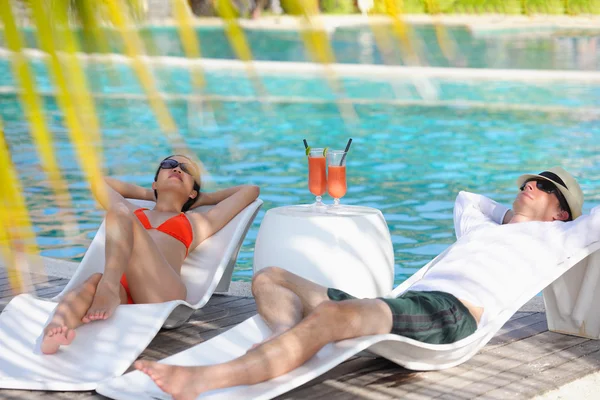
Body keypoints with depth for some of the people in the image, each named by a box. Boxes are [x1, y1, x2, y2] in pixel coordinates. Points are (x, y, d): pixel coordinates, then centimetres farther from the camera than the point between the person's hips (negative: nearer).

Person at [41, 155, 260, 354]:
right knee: (95, 282, -37)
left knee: (121, 213, -24)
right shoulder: (134, 213, 42)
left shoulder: (196, 222, 37)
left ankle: (108, 291, -49)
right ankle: (55, 331, -67)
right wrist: (148, 194, 57)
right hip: (123, 294, 2)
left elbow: (250, 190, 41)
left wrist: (203, 198, 52)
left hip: (163, 293, -2)